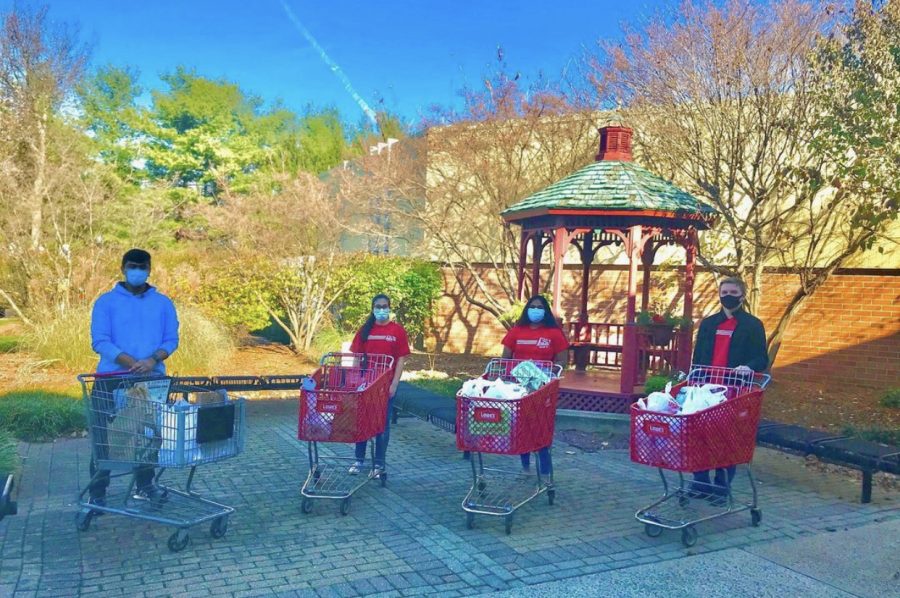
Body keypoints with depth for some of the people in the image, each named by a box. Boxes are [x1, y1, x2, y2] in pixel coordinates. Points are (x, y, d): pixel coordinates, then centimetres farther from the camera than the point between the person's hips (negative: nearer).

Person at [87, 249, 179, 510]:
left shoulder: (163, 303, 8)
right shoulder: (106, 301, 0)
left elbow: (172, 340, 5)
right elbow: (99, 341, -8)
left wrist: (153, 360, -16)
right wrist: (130, 362, -21)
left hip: (152, 379, 2)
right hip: (112, 379, -2)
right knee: (103, 436, -1)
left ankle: (144, 486, 24)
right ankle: (97, 493, 7)